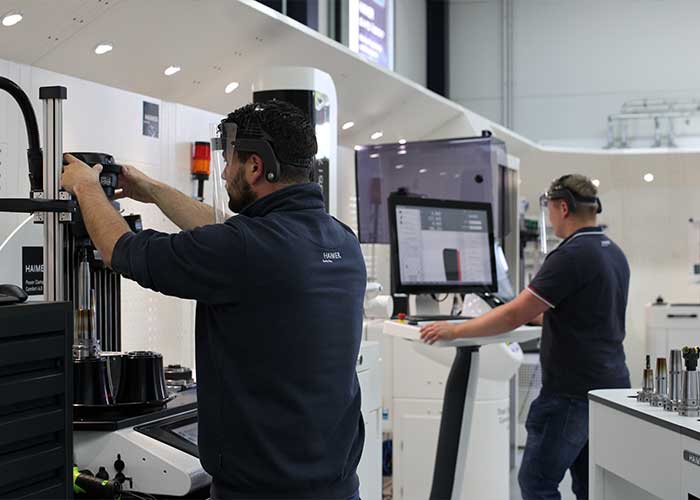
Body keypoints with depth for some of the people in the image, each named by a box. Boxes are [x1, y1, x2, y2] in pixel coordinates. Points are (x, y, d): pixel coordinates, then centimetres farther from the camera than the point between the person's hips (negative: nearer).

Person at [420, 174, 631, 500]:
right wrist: (534, 314, 32)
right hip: (611, 387, 9)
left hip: (573, 393, -9)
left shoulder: (571, 256, -17)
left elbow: (514, 316, -18)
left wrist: (454, 331, -10)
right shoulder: (614, 253, 12)